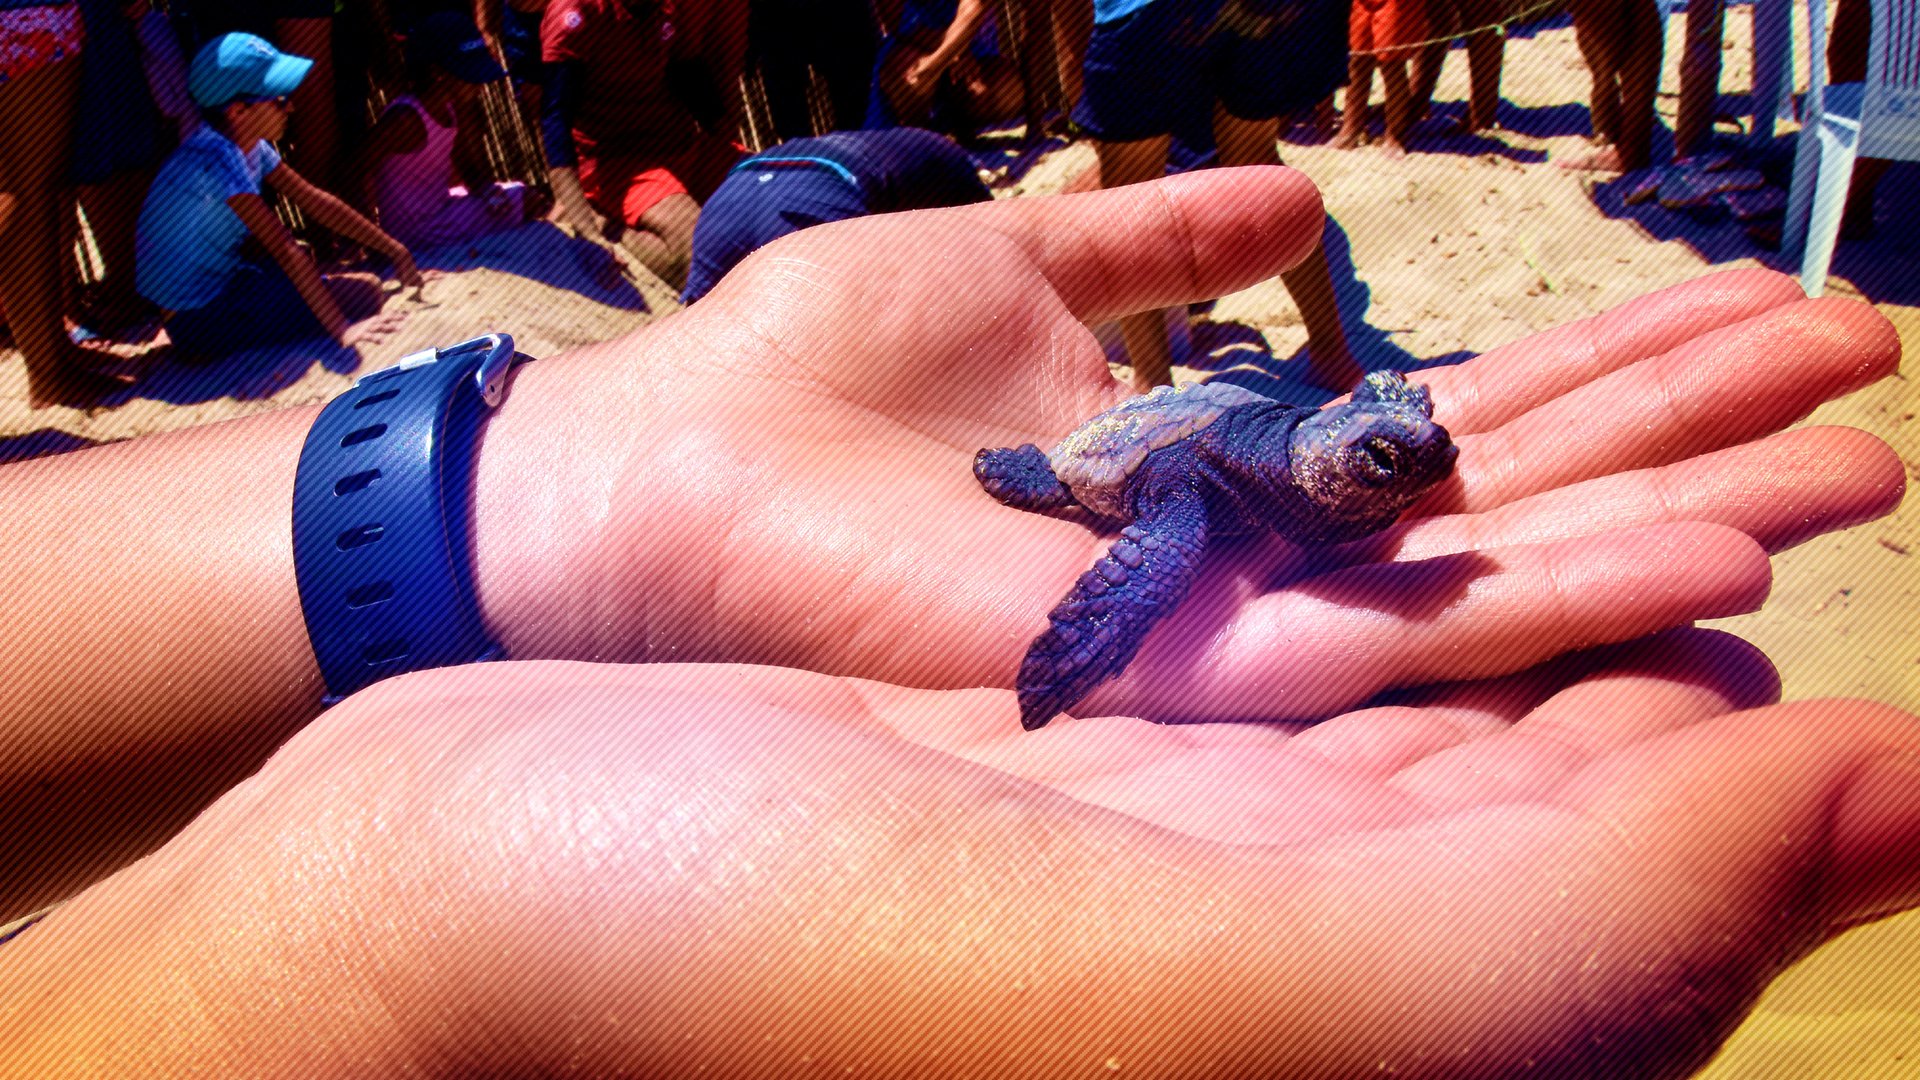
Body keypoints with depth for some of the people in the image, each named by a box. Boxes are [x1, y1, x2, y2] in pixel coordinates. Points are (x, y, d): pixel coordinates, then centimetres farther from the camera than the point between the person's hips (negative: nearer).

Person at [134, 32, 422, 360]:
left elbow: (315, 201, 3)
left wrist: (393, 248, 0)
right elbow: (286, 250, -30)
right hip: (199, 317, -9)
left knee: (368, 285, 10)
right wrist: (341, 329, -30)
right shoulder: (216, 161, -27)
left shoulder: (250, 146, -1)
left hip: (228, 280, 9)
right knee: (362, 295, -13)